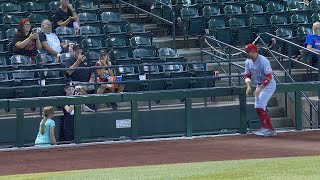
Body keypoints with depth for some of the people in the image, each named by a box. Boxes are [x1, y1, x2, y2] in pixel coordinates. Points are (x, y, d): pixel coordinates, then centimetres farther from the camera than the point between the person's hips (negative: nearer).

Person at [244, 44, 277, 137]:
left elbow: (269, 78, -25)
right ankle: (270, 130, 12)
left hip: (269, 85, -9)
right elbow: (247, 76, 8)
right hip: (259, 85, 9)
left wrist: (260, 89, -30)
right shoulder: (248, 62, -1)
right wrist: (248, 86, -11)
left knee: (259, 106, -18)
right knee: (259, 107, 6)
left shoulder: (263, 61, -24)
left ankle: (265, 128, -11)